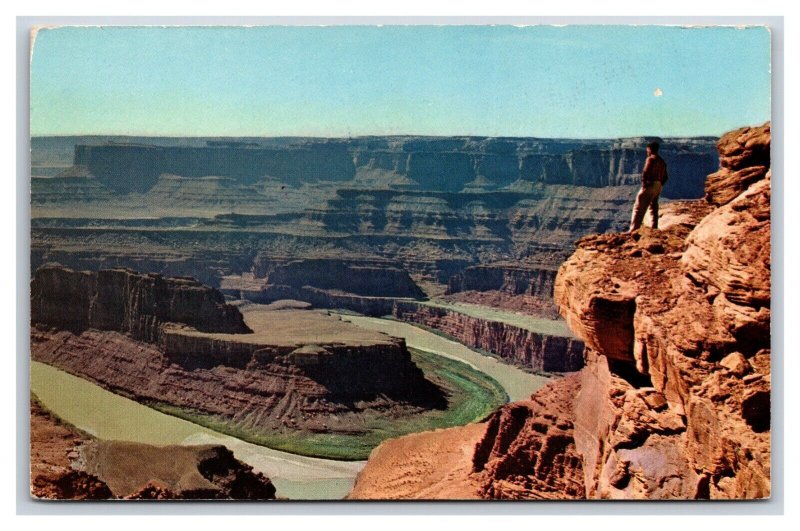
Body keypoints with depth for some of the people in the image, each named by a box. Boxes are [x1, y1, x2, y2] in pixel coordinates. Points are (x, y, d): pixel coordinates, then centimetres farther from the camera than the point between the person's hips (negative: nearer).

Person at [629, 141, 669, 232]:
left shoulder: (651, 159, -8)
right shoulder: (662, 162, 17)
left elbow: (645, 172, -19)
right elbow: (665, 177, 17)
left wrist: (643, 184, -13)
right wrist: (659, 185, 19)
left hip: (650, 185, -8)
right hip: (658, 187, 8)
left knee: (639, 208, -8)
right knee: (653, 208, 16)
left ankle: (634, 229, -14)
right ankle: (654, 228, 15)